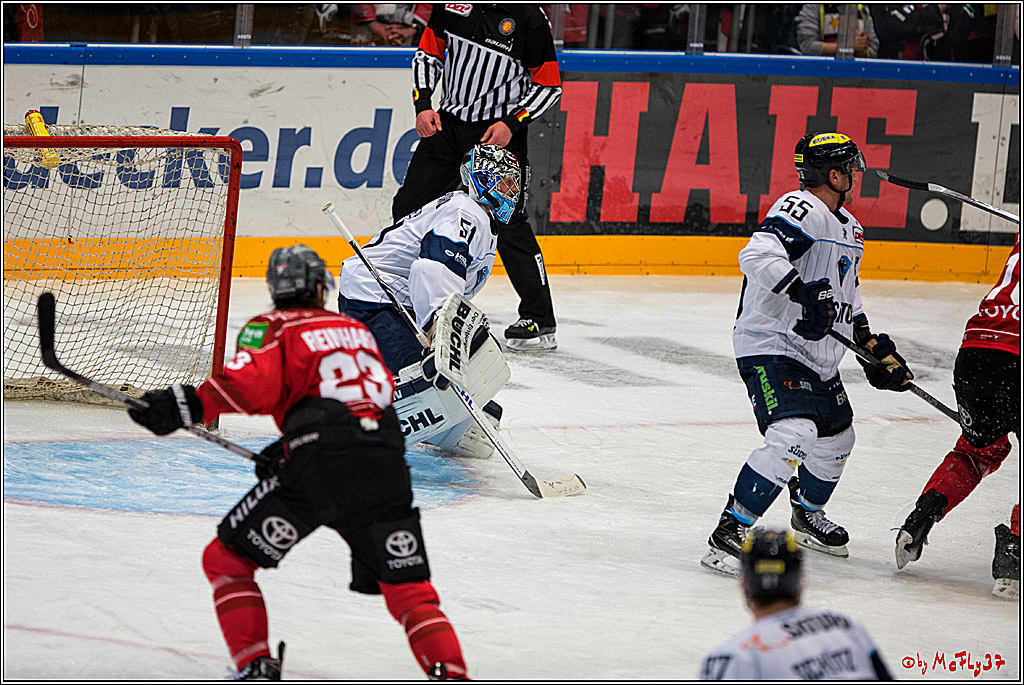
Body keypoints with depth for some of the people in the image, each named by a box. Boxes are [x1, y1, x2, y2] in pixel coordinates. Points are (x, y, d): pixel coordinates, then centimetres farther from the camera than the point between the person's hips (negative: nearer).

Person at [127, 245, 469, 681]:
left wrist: (189, 406, -14)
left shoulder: (272, 329, 11)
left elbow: (253, 383, -10)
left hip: (319, 467, -4)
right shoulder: (357, 329, 28)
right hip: (386, 471, 4)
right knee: (409, 589, 14)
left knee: (227, 559, 10)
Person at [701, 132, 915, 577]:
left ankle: (807, 515, 49)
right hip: (770, 347, -10)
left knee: (836, 440, 22)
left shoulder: (849, 228, 16)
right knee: (793, 436, -27)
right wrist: (803, 291, -42)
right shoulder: (802, 211, -16)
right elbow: (757, 256, -33)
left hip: (817, 357, 10)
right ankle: (729, 533, -22)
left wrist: (876, 349, 16)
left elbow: (846, 302, 26)